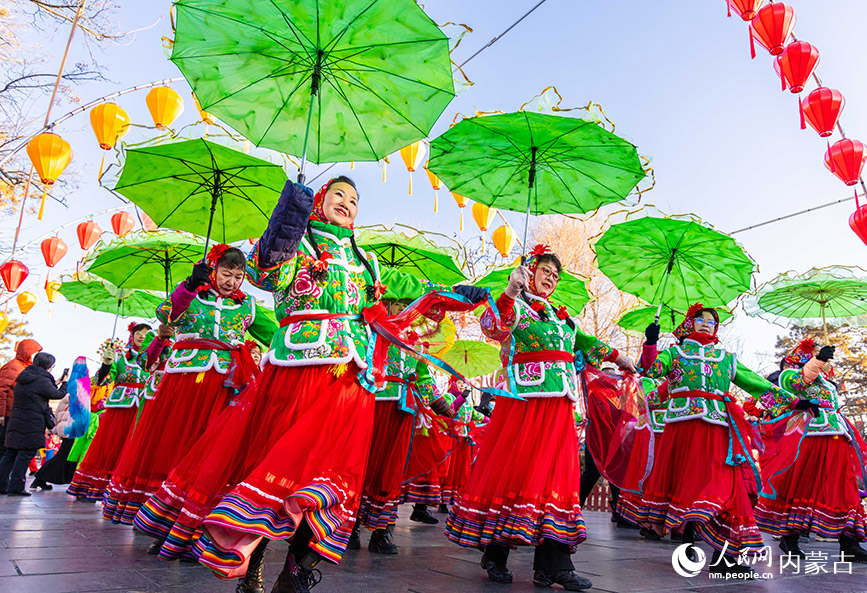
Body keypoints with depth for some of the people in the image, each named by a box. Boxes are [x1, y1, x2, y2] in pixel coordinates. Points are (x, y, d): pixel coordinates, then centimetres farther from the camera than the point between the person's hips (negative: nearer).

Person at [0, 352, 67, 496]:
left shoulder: (23, 378, 13)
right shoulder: (42, 381, -13)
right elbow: (58, 394, -1)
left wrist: (54, 383, 23)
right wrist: (65, 383, 16)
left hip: (15, 422, 9)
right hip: (31, 425, -9)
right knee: (27, 453, -4)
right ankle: (16, 487, -3)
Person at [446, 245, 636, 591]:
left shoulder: (559, 314, 24)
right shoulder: (515, 305, 2)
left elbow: (583, 341, 37)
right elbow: (492, 328, -19)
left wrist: (615, 356, 40)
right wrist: (511, 292, -30)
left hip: (559, 403, 7)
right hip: (525, 397, -7)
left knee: (556, 474, 1)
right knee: (513, 469, -5)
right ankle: (495, 555, 10)